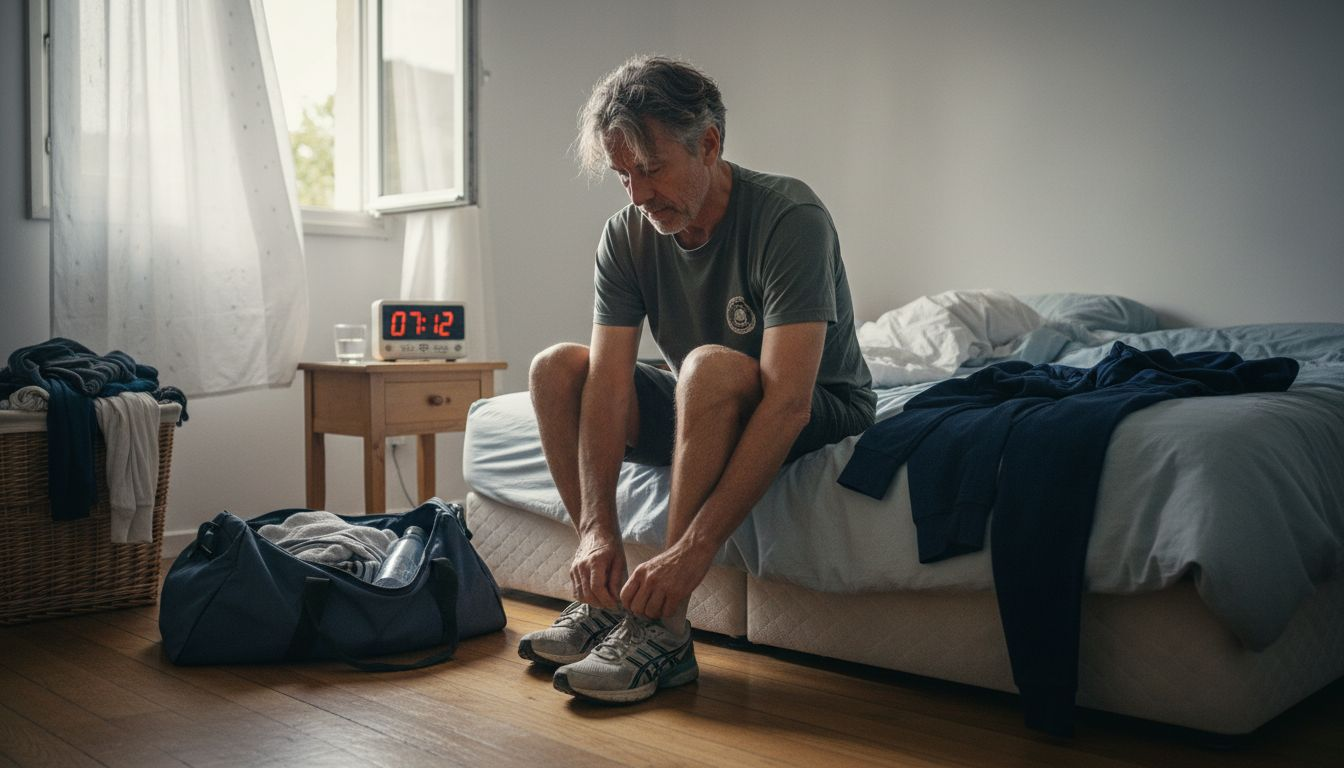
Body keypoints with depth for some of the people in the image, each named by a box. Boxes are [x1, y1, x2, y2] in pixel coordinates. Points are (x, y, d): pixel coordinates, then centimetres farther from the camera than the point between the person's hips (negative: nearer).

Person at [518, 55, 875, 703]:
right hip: (704, 413, 6)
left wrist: (693, 549, -42)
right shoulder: (627, 236, -8)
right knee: (555, 369, -10)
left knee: (711, 366, -36)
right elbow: (608, 384, -16)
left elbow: (788, 402, -36)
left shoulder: (789, 218, -27)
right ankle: (607, 597, -9)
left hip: (821, 413, -6)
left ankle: (663, 630, -31)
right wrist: (598, 530, -30)